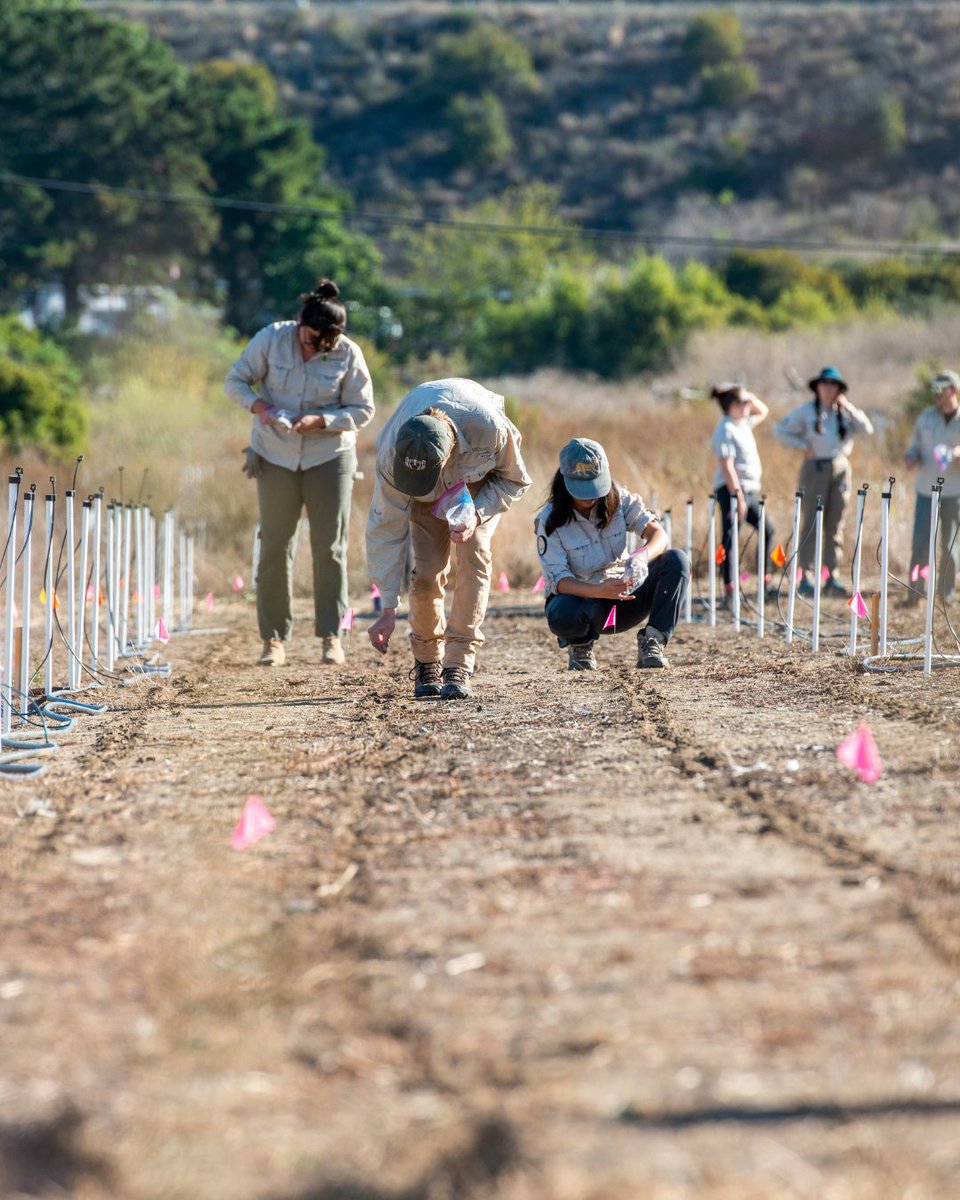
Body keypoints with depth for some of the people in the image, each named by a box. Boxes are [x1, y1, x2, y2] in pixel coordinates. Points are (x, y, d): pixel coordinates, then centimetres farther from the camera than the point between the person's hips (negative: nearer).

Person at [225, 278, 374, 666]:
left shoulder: (348, 354, -12)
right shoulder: (272, 339, -11)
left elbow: (362, 410, -7)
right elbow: (236, 380, -3)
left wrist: (320, 421, -23)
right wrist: (258, 406, -23)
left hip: (330, 456, -1)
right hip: (275, 456, 1)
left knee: (330, 547, -3)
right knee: (274, 546, 2)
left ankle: (331, 636, 2)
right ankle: (273, 638, 7)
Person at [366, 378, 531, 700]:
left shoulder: (492, 431, -42)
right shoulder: (392, 456, -38)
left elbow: (514, 480, -18)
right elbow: (386, 530, -27)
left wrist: (477, 516, -35)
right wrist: (388, 610, -26)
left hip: (481, 481, -1)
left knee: (473, 556, -20)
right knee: (427, 570, -13)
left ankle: (458, 666, -20)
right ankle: (427, 663, 10)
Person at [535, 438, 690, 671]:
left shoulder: (620, 500, -6)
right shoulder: (550, 520, -15)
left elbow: (659, 534, -19)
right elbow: (558, 580, -23)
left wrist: (643, 555, -45)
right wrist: (600, 591, -43)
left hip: (622, 599, 3)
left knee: (677, 561, -19)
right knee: (561, 615, -41)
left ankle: (652, 643, -17)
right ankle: (581, 644, -2)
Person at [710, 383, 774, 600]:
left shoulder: (742, 424, 13)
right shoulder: (726, 430, -15)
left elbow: (762, 411, 32)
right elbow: (727, 466, -21)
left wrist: (750, 398, 12)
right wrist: (737, 496, -25)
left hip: (748, 490, 10)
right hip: (732, 490, -10)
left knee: (767, 530, 16)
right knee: (730, 539, -9)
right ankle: (729, 587, -9)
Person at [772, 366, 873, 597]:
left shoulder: (846, 411, 10)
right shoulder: (806, 411, 1)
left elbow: (867, 428, -3)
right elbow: (780, 430, 1)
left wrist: (848, 408, -7)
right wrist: (802, 446, -7)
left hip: (840, 468, 3)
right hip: (815, 468, -3)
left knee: (835, 525, 4)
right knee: (811, 523, -6)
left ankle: (832, 575, 9)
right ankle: (804, 576, -5)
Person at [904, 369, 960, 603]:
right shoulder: (926, 417, 8)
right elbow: (914, 446, 16)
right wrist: (912, 458, -6)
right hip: (926, 489, 2)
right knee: (920, 542, -5)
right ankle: (915, 591, -2)